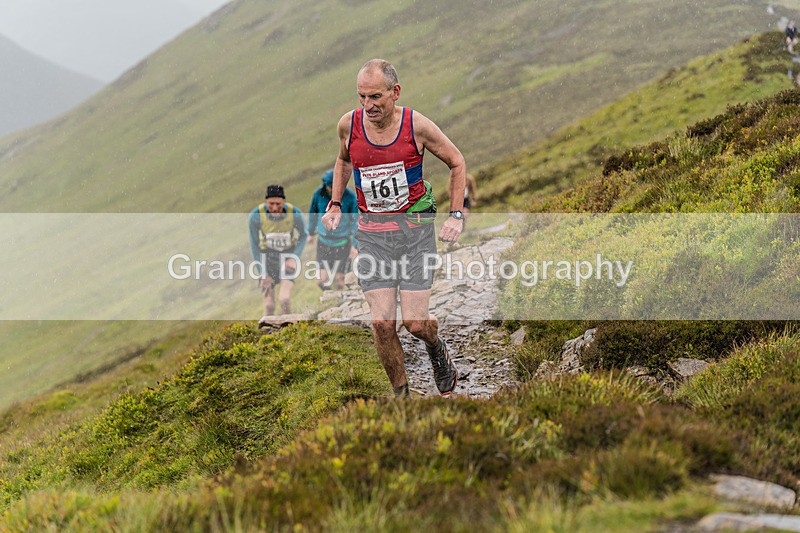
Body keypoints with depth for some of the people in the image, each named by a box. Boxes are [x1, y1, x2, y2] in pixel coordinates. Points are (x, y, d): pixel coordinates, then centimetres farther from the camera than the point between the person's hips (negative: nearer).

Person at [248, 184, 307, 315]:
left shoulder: (295, 214, -23)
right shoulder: (256, 216, -22)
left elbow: (302, 236, -2)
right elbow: (254, 244, -8)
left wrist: (294, 258, -16)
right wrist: (262, 273, -9)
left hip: (288, 255, -1)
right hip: (267, 255, 1)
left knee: (284, 298, -21)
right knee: (269, 305, -6)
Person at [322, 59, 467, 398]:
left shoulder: (417, 126, -10)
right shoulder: (349, 125, -3)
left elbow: (457, 163, 6)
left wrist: (456, 215, -2)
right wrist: (335, 205, 12)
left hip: (415, 229, -2)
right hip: (371, 233, 2)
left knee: (415, 323, -7)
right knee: (382, 323, -8)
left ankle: (436, 347, 30)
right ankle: (401, 395, 10)